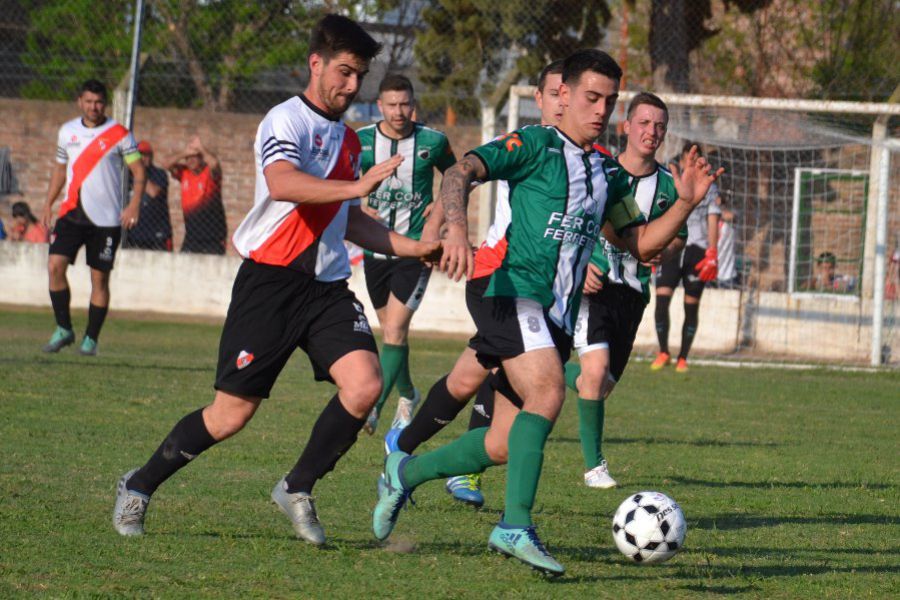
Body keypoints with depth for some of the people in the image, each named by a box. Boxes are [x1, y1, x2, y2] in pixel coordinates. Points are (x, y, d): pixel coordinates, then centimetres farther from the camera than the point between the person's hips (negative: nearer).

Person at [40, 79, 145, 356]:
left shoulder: (119, 134, -3)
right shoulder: (67, 131, 9)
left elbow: (139, 170, -2)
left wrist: (134, 205, -16)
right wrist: (49, 203, 15)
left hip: (106, 218, -3)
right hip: (71, 213, 3)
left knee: (99, 278, 0)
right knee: (55, 265, -12)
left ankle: (91, 338, 11)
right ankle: (63, 329, -1)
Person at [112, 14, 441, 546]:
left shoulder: (347, 138, 18)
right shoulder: (288, 121, -8)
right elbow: (282, 183, -29)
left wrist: (411, 247, 23)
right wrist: (357, 186, -38)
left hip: (328, 286, 7)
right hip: (271, 280, -7)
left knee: (365, 385, -17)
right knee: (232, 413, -4)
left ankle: (298, 490, 2)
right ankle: (139, 487, 18)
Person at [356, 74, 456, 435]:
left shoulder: (433, 142, -5)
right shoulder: (361, 141, -1)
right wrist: (359, 210, -11)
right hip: (376, 249, 3)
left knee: (395, 328, -14)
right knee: (389, 330, 14)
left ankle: (375, 406, -15)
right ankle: (407, 395, 36)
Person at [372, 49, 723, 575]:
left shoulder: (608, 174, 19)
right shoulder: (534, 146, -1)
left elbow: (642, 245, 21)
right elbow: (460, 173, -12)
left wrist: (685, 204, 4)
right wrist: (456, 229, -31)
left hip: (558, 318, 7)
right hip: (514, 295, -7)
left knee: (504, 447, 6)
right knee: (549, 393, -30)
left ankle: (406, 473, 27)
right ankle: (516, 526, -32)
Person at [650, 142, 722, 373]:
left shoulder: (709, 188, 9)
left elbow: (713, 221, 3)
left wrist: (712, 253, -8)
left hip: (697, 249, -1)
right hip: (671, 248, 1)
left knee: (691, 306, 1)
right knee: (661, 298, -14)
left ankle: (683, 358, 8)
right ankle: (663, 352, -4)